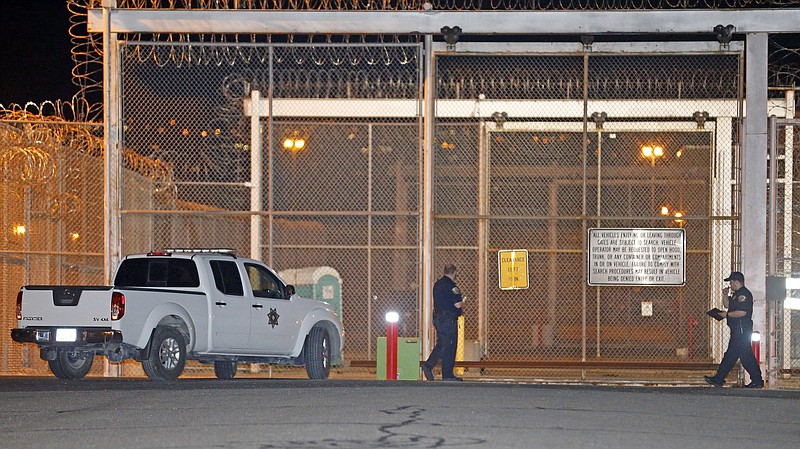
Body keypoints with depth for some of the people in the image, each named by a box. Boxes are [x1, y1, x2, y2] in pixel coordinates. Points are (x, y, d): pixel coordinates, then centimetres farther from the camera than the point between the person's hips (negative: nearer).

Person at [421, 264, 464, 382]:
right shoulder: (451, 286, -15)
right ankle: (447, 375, 2)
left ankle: (428, 365, 2)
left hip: (437, 318, 8)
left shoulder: (437, 284, 12)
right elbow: (458, 305, -19)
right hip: (449, 319, -8)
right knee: (449, 347, -2)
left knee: (441, 344, 16)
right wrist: (462, 303, 4)